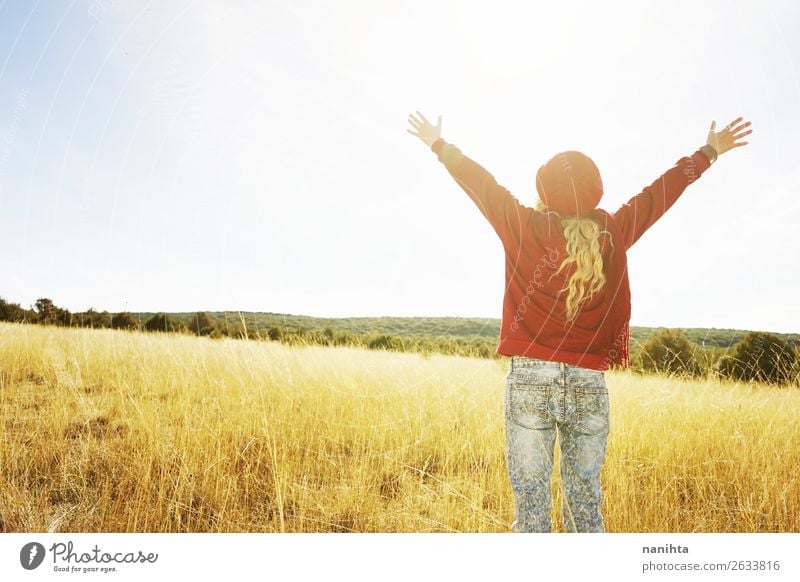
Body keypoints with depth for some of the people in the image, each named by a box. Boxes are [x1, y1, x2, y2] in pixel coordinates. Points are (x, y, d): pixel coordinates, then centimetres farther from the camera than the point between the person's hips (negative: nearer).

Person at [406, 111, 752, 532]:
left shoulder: (525, 228, -3)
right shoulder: (614, 233, 3)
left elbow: (478, 181, 10)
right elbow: (662, 190, 17)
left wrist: (438, 145, 25)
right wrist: (709, 151, 34)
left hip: (529, 381, -2)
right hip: (590, 387, 3)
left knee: (530, 501, 5)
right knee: (585, 501, 15)